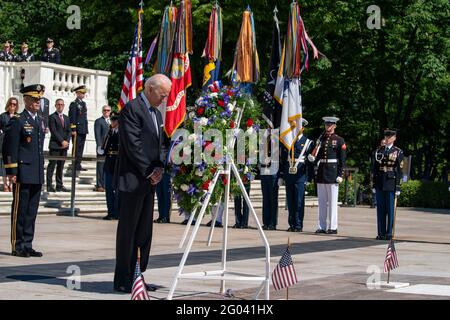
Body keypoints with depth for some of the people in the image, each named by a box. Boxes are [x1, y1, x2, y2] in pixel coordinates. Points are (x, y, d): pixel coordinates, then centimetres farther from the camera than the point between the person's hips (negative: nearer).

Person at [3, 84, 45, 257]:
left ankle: (27, 245, 14)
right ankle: (17, 246, 5)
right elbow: (10, 148, -10)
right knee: (20, 211, -1)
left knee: (32, 211, 9)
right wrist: (11, 172, -15)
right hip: (23, 174, -7)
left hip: (37, 176, 7)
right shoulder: (17, 121, -7)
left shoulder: (40, 121, 16)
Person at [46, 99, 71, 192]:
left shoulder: (66, 118, 18)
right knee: (52, 165, -5)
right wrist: (62, 141, -15)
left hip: (64, 146, 6)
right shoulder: (52, 117, -3)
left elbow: (69, 131, 15)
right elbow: (54, 131, -11)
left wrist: (67, 141, -2)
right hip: (55, 145, -6)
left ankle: (59, 185, 10)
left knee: (61, 166, 8)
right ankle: (49, 186, -4)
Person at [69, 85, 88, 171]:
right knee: (76, 148, -5)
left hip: (83, 130, 8)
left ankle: (78, 165, 13)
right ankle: (75, 165, -3)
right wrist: (73, 130, -17)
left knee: (81, 148, 9)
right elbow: (72, 118, -12)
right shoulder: (74, 104, -7)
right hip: (77, 130, -8)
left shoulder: (83, 103, 18)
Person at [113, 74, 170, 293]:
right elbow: (133, 144, -16)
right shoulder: (132, 109, -10)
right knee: (128, 230, -4)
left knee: (144, 232, 8)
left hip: (149, 180, 9)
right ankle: (123, 280, 1)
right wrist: (150, 171, -13)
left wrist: (159, 168, 3)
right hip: (132, 180, -9)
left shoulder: (157, 114, 19)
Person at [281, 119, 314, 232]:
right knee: (290, 201, 6)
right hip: (288, 175, 4)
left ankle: (298, 225, 0)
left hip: (300, 176, -4)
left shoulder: (308, 143, 2)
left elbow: (310, 162, 2)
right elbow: (282, 160, 15)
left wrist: (309, 178, -3)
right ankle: (292, 225, 12)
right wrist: (281, 176, 9)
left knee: (299, 201, -5)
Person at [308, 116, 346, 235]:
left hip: (332, 173, -5)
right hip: (321, 173, 5)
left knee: (332, 201, -3)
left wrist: (340, 175, -10)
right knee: (322, 201, 8)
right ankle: (322, 227, 12)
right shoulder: (320, 139, 14)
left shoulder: (339, 140, -1)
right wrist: (312, 158, -5)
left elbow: (342, 160, -4)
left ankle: (333, 227, 1)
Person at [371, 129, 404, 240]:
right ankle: (381, 233, 9)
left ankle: (389, 233, 4)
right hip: (380, 184, 3)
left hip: (391, 184, -3)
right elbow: (374, 168, 11)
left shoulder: (398, 152, 2)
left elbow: (399, 171, -1)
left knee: (390, 209, -1)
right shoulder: (378, 151, 11)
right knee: (380, 209, 4)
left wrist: (398, 187, -6)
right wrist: (373, 185, 5)